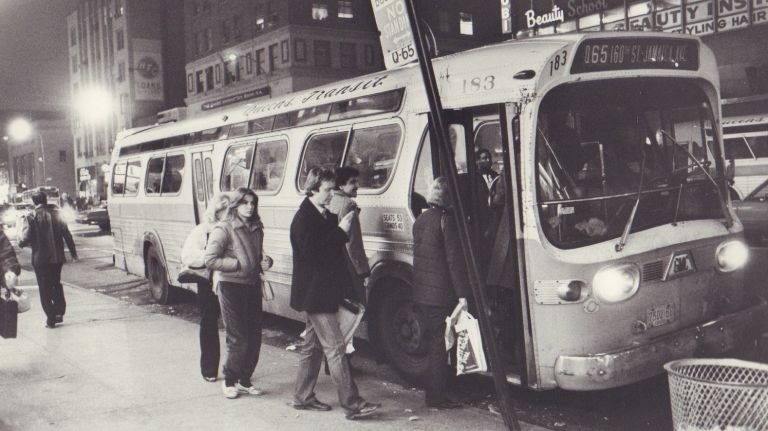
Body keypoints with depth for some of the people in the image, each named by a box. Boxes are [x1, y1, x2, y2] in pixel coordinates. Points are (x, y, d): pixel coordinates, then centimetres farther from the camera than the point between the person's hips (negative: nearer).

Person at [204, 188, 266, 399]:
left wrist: (262, 263, 7)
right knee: (238, 339, -4)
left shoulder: (257, 230, 11)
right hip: (231, 286, -6)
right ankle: (229, 381, 14)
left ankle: (245, 380, 21)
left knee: (254, 336, 7)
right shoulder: (224, 229, -9)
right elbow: (210, 260, -15)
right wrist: (239, 264, -16)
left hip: (252, 285, 6)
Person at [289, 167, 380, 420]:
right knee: (335, 347, -9)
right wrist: (340, 230, -23)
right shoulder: (303, 218, -15)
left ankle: (303, 397, 26)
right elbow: (312, 252, -25)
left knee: (312, 346, 15)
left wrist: (343, 228, 3)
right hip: (314, 293, -10)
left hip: (323, 292, 10)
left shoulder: (325, 216, 13)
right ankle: (352, 404, -6)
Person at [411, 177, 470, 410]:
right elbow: (454, 260, -17)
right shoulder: (446, 220, -14)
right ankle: (436, 396, 3)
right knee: (440, 344, -2)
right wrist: (462, 294, -16)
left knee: (433, 341, 18)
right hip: (442, 292, -8)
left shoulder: (420, 220, 13)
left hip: (422, 291, 8)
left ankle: (432, 392, 27)